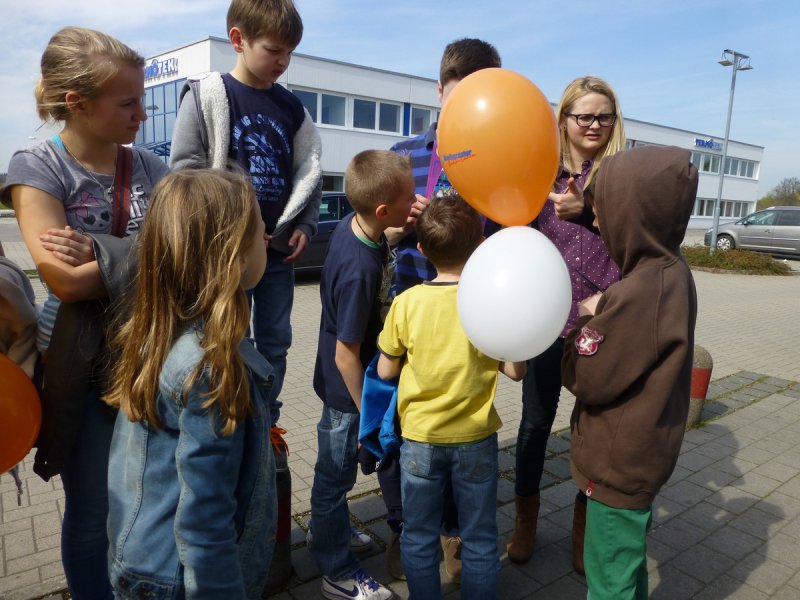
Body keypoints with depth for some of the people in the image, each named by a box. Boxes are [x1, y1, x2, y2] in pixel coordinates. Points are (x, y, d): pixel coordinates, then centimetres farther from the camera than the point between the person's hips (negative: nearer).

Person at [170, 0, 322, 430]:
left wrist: (305, 225, 2)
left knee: (275, 343, 11)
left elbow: (309, 169, 13)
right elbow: (185, 169, -8)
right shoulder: (207, 95, -3)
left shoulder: (291, 107, 10)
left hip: (279, 248, 5)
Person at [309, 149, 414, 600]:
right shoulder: (359, 270, -34)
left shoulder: (356, 223, -10)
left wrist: (410, 224, -6)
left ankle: (330, 532, 52)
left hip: (359, 378, 8)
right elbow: (346, 355, -27)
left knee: (337, 471, 27)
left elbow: (383, 238, 15)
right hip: (348, 392, -8)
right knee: (337, 474, 12)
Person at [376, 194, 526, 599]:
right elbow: (515, 370, -9)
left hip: (420, 436, 0)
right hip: (476, 437, 1)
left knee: (418, 537, 18)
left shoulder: (406, 302, -14)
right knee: (479, 537, 19)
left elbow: (385, 370, -6)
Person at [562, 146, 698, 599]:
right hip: (642, 454, 9)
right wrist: (604, 315, -6)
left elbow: (585, 378, -22)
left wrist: (585, 320, -11)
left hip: (620, 463, -9)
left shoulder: (640, 294, -30)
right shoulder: (672, 272, -1)